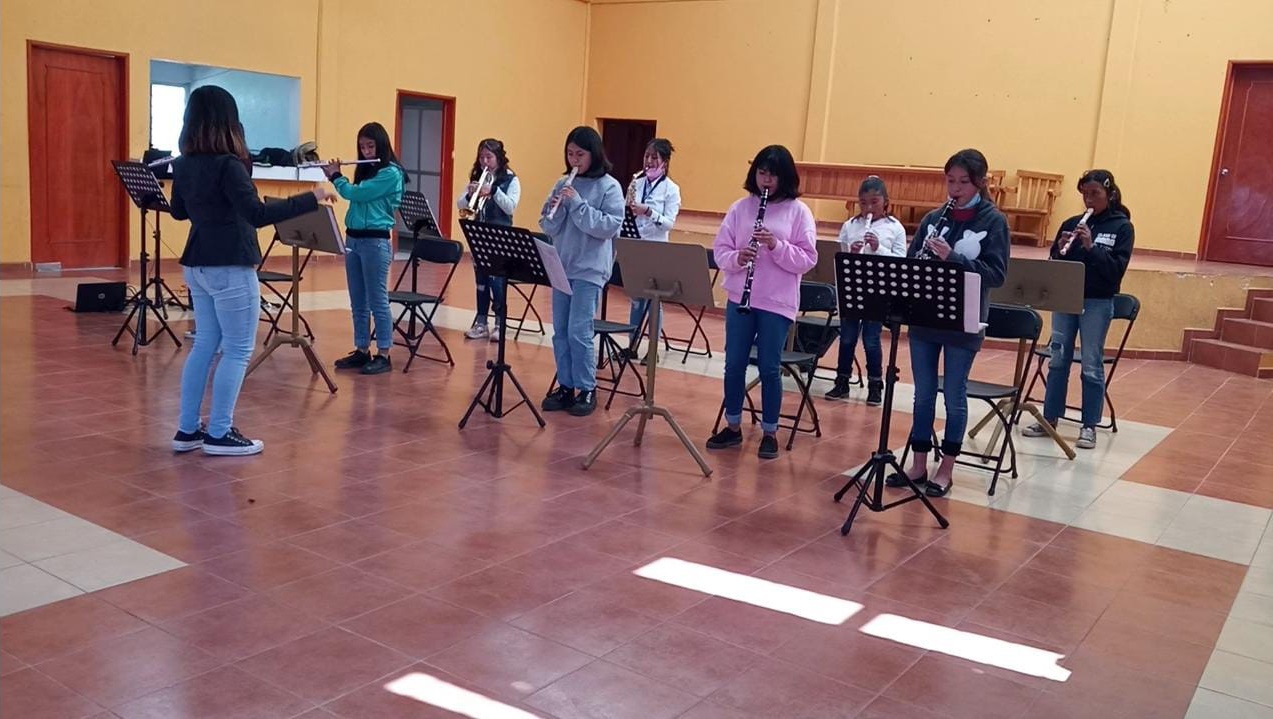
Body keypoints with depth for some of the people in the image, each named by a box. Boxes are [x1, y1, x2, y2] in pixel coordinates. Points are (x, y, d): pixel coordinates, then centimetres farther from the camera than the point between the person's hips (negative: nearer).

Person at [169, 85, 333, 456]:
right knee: (238, 350, 1)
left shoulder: (184, 165, 7)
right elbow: (257, 214, -28)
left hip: (197, 265, 9)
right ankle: (219, 434, 5)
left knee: (205, 344, 15)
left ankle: (188, 429, 19)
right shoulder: (227, 165, -18)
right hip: (229, 268, -9)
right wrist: (311, 199, -28)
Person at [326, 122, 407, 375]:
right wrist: (335, 175, 6)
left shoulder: (391, 173, -11)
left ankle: (384, 355, 3)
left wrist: (335, 176, 0)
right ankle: (362, 351, 20)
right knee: (357, 302, 11)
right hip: (353, 238, 8)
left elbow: (356, 193, -16)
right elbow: (353, 196, 17)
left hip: (375, 241, -8)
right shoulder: (364, 170, 15)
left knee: (378, 301, -3)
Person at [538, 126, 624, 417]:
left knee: (579, 332, -8)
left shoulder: (609, 186, -5)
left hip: (590, 270, -6)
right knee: (560, 332, 8)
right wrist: (552, 209, -13)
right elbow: (549, 228, 8)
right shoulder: (563, 184, 9)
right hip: (561, 266, 6)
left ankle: (587, 390, 5)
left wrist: (578, 204, -20)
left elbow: (611, 226, -16)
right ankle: (565, 386, 19)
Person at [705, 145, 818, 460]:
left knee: (769, 367, 2)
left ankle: (770, 433, 16)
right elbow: (720, 249, 3)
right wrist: (736, 258, -18)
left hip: (778, 303, -3)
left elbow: (807, 260, -7)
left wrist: (776, 245, -21)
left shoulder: (798, 211, -2)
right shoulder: (740, 208, 6)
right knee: (734, 364, 7)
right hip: (739, 299, 3)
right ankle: (733, 426, 22)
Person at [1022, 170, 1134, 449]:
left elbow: (1117, 268, -11)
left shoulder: (1122, 227, -1)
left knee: (1091, 365, 1)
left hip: (1097, 302, -4)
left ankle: (1089, 426, 9)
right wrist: (1061, 249, -14)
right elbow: (1053, 263, 7)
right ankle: (1049, 418, 18)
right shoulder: (1071, 224, 8)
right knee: (1058, 360, 9)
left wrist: (1091, 247, -21)